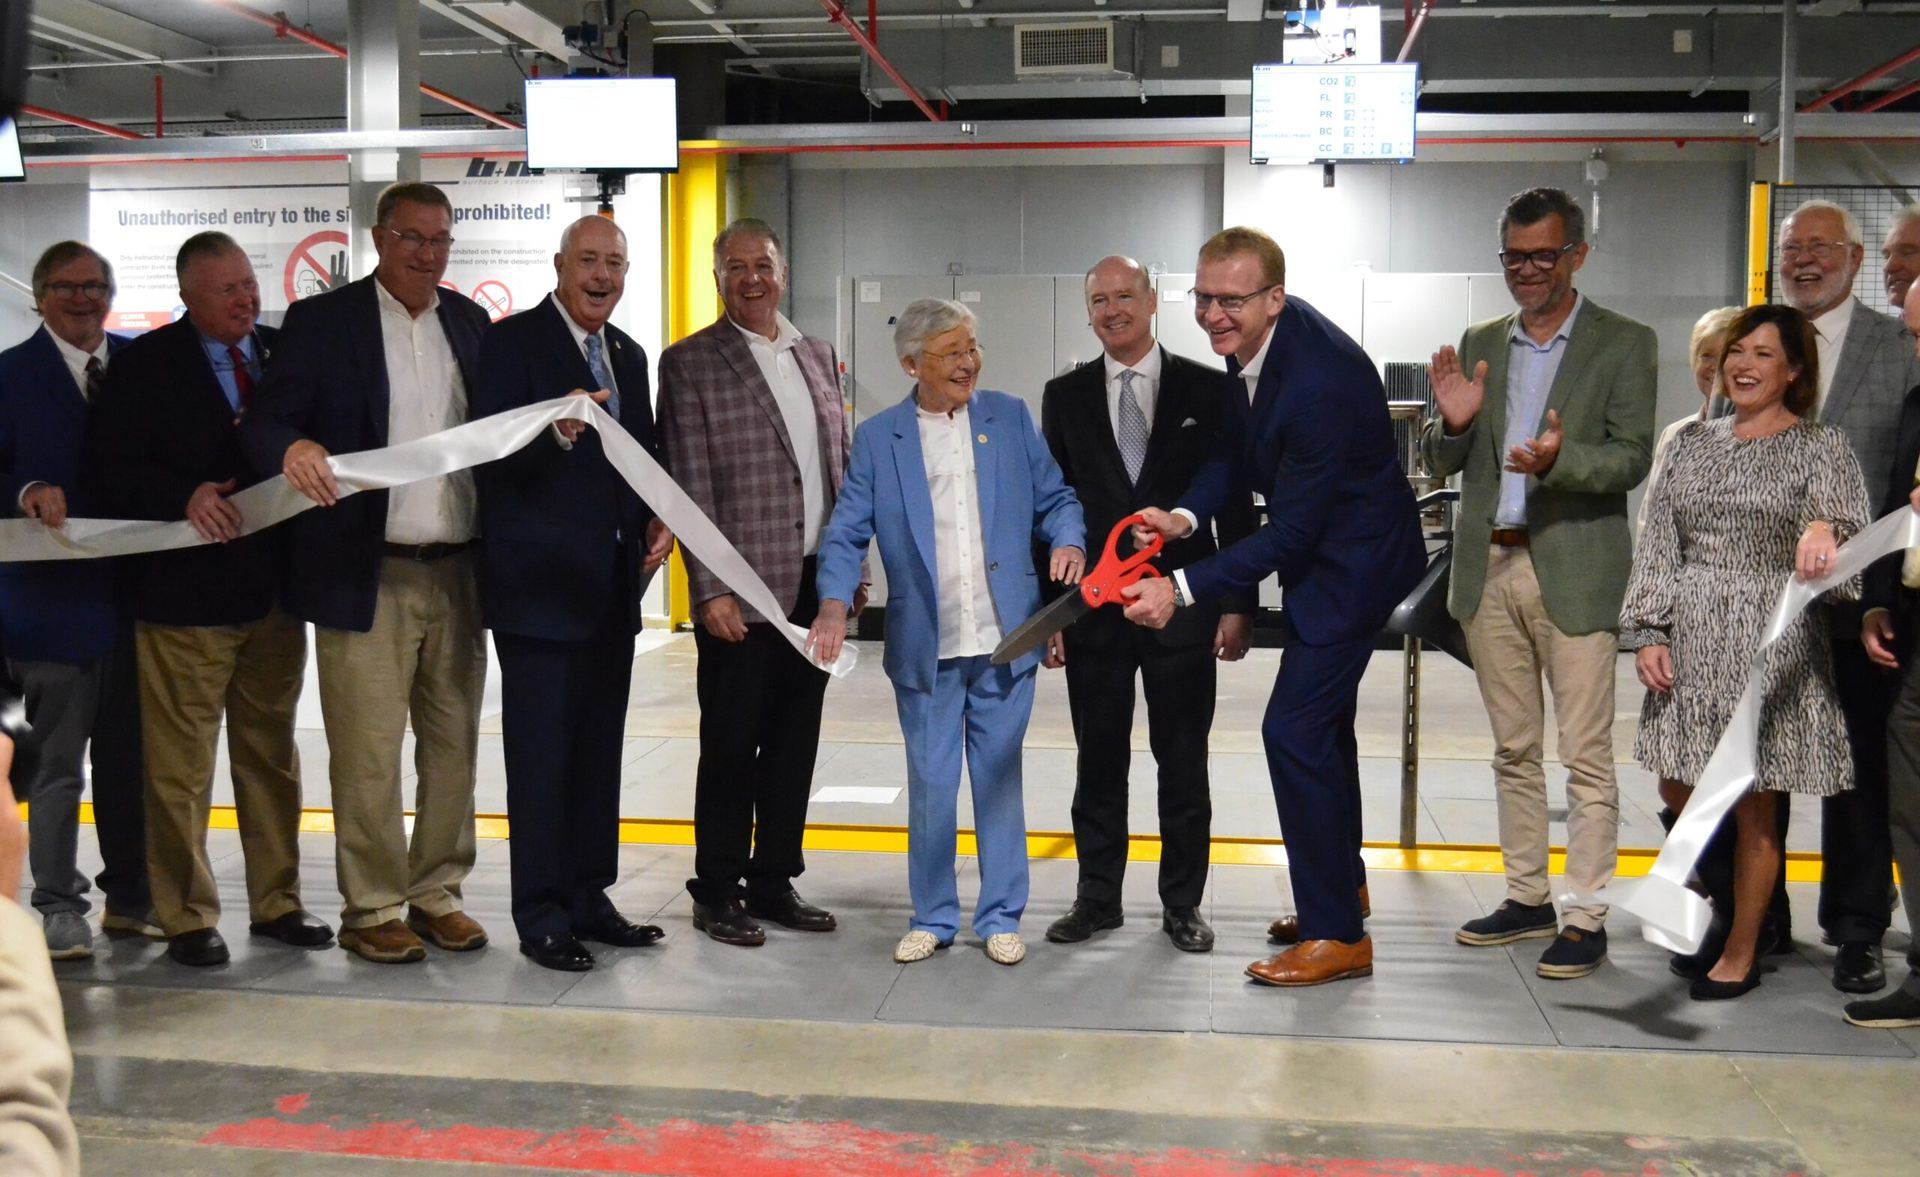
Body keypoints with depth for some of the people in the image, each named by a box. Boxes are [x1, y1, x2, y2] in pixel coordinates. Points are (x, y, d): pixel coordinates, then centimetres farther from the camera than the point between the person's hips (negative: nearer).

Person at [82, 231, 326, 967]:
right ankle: (187, 919, 14)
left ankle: (277, 902, 24)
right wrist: (184, 497, -22)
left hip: (274, 588, 4)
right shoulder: (146, 364, -3)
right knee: (180, 767, 2)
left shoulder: (285, 352, 8)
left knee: (272, 756, 13)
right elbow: (106, 470, -8)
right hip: (185, 592, -4)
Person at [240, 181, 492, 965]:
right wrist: (292, 448, -29)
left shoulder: (469, 322, 14)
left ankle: (436, 893, 22)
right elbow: (265, 423, -7)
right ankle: (370, 910, 11)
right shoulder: (321, 321, 0)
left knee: (453, 744, 10)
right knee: (367, 755, -1)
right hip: (366, 574, -4)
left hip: (457, 572, 4)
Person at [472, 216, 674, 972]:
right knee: (541, 753, -2)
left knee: (599, 749, 13)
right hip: (541, 582, -7)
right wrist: (557, 432, -34)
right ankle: (541, 915, 7)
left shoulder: (629, 356, 14)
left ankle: (588, 896, 23)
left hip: (613, 584, 7)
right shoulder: (512, 343, -8)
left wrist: (660, 519, 1)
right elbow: (492, 457, -16)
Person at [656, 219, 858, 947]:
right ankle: (717, 893, 17)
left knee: (794, 745, 12)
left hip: (817, 585, 5)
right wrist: (712, 590, -14)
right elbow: (691, 485, -9)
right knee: (731, 746, 4)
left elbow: (843, 469, 15)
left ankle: (774, 882, 24)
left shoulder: (816, 356, 13)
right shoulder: (691, 364, -4)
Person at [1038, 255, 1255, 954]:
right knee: (1098, 761, 9)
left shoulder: (1210, 391, 1)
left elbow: (1236, 503, 1)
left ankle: (1182, 904, 19)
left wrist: (1237, 605, -3)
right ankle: (1098, 897, 22)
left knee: (1183, 764, 7)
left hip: (1183, 606, -1)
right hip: (1093, 606, 2)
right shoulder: (1065, 397, 6)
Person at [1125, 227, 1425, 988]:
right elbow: (1237, 447, 5)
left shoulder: (1320, 383, -33)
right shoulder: (1250, 341, -7)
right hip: (1323, 550, 10)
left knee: (1295, 729, -10)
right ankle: (1344, 885, 40)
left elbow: (1288, 532, -29)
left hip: (1353, 561, -10)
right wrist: (1187, 515, -13)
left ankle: (1337, 935, 1)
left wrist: (1183, 590, -31)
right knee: (1322, 721, 21)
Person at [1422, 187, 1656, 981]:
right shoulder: (1478, 345, 12)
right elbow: (1440, 465, 12)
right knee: (1513, 748, 12)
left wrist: (1558, 459, -28)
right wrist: (1452, 424, -11)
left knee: (1586, 755, -3)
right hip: (1488, 569, 5)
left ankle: (1586, 918, 3)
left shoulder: (1624, 344, 0)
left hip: (1574, 572, -5)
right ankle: (1527, 899, 23)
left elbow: (1632, 459, -9)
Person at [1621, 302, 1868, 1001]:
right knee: (1679, 795, 9)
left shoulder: (1820, 449, 0)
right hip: (1689, 643, 4)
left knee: (1753, 806, 3)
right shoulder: (1693, 443, 11)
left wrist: (1825, 533, -38)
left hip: (1772, 647, -4)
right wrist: (1648, 632, -1)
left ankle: (1741, 952, 18)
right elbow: (1658, 544, 8)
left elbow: (1847, 528, -13)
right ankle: (1723, 901, 36)